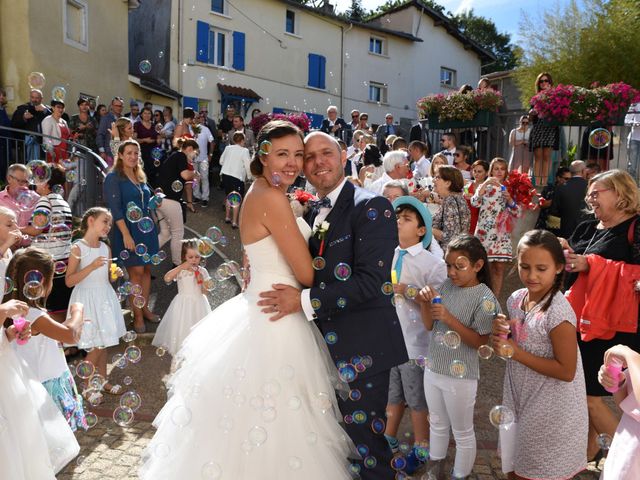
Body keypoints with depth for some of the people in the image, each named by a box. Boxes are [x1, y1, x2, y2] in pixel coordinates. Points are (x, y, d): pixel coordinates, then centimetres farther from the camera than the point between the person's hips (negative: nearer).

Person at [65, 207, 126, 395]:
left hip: (105, 298, 6)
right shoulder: (78, 248, -12)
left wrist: (114, 275, -5)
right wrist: (91, 267, -24)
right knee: (97, 346, -2)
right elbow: (69, 281, -15)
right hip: (88, 300, -6)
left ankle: (103, 381, 25)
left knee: (103, 342, 13)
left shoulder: (106, 248, 7)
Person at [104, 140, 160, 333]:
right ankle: (137, 315, 6)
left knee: (147, 269, 9)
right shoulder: (114, 177, -8)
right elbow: (115, 208, -15)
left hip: (147, 229, 7)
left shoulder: (140, 176, 14)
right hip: (128, 229, -7)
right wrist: (126, 234, -20)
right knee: (136, 271, -5)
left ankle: (145, 308, 21)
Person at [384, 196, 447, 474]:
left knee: (418, 401, 14)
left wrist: (409, 292, -22)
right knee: (393, 395, 22)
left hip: (415, 344, -4)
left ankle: (420, 451, 36)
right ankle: (389, 442, 43)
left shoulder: (432, 263, -13)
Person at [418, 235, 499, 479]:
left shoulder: (484, 299, -17)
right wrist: (425, 302, -16)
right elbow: (429, 326, 3)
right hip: (433, 369, 6)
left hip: (460, 377, -6)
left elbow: (482, 343, -18)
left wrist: (449, 319, -27)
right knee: (437, 425, 25)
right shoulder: (446, 286, -2)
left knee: (462, 433, 15)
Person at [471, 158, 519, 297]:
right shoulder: (484, 186, 5)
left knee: (499, 268, 2)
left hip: (502, 233, 3)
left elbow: (516, 213, 7)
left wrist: (510, 200, -10)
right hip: (485, 232, -2)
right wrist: (486, 183, -22)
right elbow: (474, 203, -16)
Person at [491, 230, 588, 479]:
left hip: (550, 412, -7)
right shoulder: (516, 299, -4)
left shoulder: (558, 313, -26)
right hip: (520, 400, 7)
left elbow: (566, 371, -23)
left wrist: (516, 353, -24)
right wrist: (500, 333, -12)